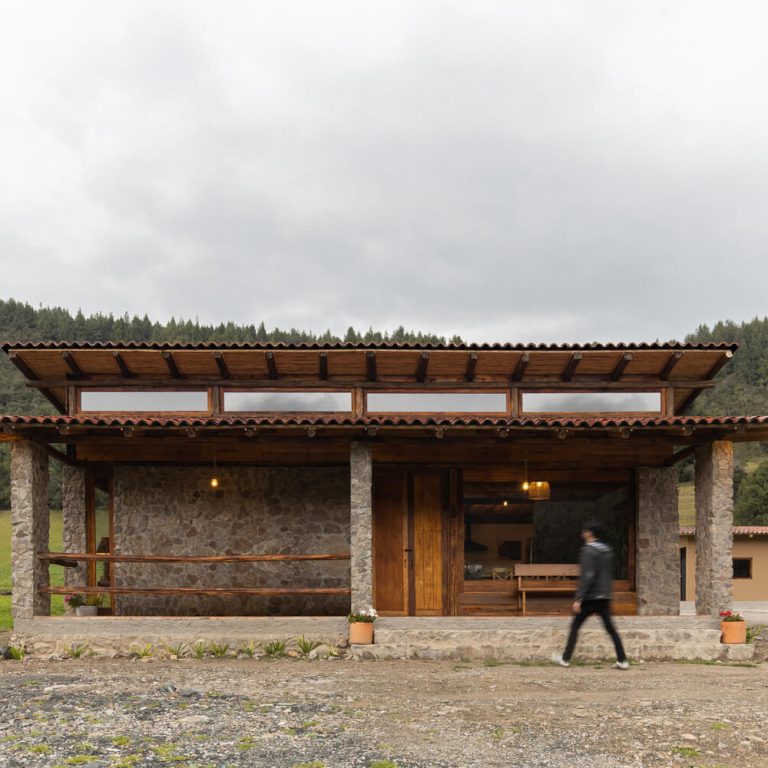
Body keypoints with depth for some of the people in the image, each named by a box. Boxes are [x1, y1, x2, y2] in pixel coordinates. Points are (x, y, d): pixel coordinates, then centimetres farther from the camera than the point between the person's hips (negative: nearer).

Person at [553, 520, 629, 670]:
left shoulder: (588, 551, -13)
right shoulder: (608, 550, 12)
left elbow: (587, 576, -20)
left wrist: (578, 599, -20)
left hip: (590, 597, -7)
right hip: (604, 597, 7)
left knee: (575, 626, 5)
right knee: (610, 628, 7)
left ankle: (565, 659, 9)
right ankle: (622, 660, -1)